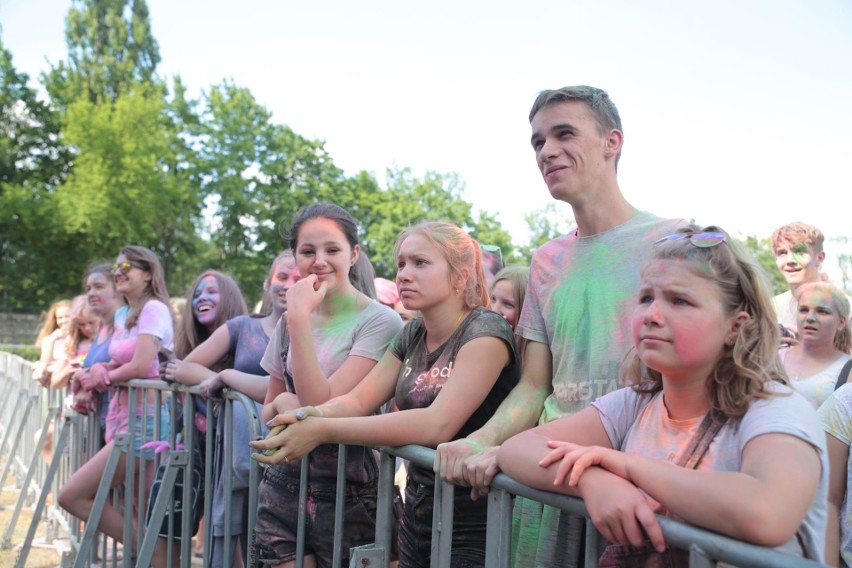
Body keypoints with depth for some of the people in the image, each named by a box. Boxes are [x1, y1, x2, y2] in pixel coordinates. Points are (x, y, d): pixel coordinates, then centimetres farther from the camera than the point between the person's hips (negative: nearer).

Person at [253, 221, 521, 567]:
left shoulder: (486, 332, -17)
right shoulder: (412, 335, 6)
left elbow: (437, 424, -29)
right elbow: (358, 400, 0)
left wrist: (323, 431, -31)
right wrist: (316, 413, -23)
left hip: (473, 529, -6)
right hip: (417, 516, 6)